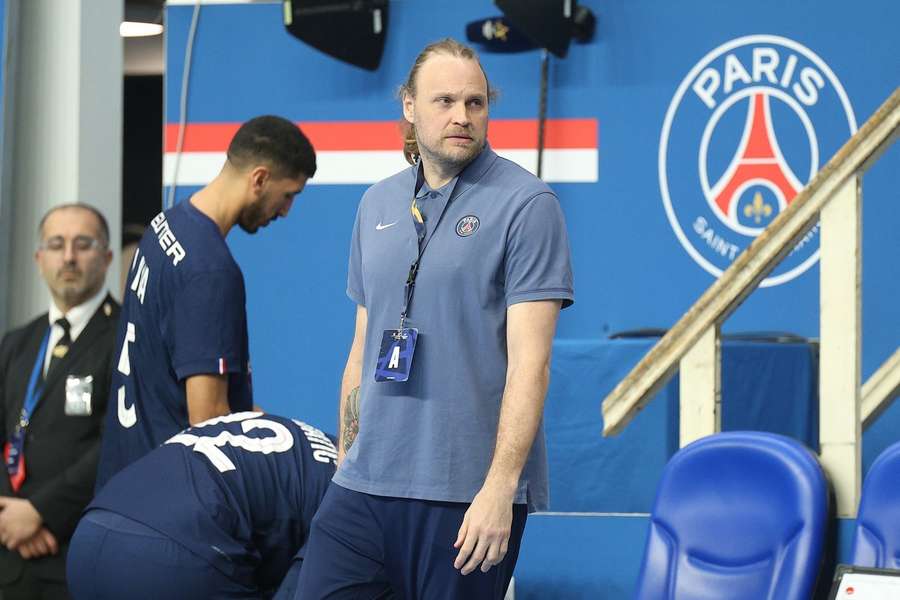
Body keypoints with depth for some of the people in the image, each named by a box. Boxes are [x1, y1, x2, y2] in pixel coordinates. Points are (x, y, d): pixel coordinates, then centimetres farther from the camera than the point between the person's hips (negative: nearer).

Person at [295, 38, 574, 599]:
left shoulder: (526, 204, -6)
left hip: (468, 492, -5)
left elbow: (529, 359, -12)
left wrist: (500, 487, -19)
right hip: (365, 485, 5)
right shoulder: (378, 205, 13)